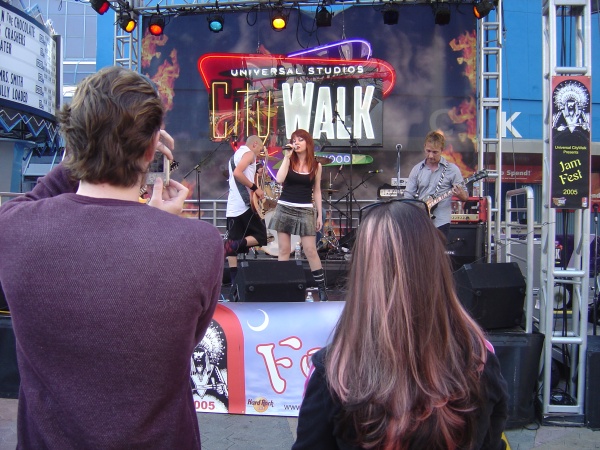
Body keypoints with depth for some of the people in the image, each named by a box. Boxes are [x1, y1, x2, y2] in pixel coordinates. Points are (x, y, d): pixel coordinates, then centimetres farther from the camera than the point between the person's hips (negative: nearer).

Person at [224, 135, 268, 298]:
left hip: (232, 207, 8)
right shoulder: (249, 153, -3)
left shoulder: (234, 155, 24)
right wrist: (255, 188, -14)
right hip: (246, 204, -8)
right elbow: (237, 173, -20)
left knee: (233, 246, 5)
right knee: (260, 237, 5)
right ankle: (234, 245, -18)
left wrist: (255, 174, 25)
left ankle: (235, 285, 2)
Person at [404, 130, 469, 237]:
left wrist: (460, 194, -21)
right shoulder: (417, 169, 7)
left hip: (440, 223, -3)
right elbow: (408, 195, 7)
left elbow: (465, 197, 2)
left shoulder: (452, 169, -1)